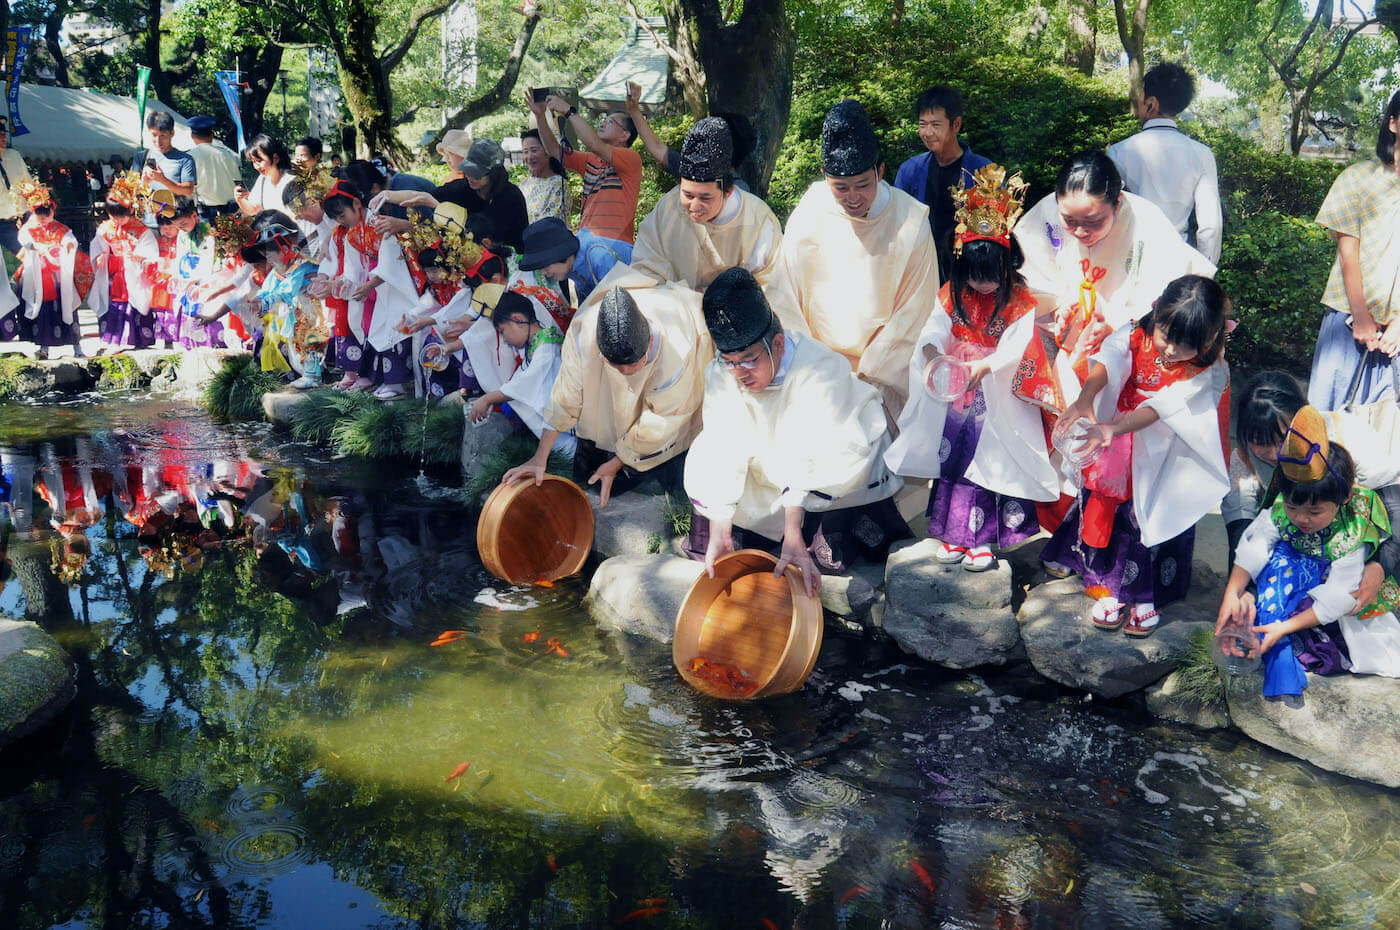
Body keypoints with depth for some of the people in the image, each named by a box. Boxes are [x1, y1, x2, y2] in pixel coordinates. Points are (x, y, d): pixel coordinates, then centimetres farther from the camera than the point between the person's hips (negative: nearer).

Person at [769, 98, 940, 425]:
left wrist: (869, 373, -8)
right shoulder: (808, 217, -5)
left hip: (884, 371, -1)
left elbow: (914, 311, -5)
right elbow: (785, 301, 0)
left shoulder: (910, 222, -9)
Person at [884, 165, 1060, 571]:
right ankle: (954, 533, 14)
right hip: (956, 393, 3)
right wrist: (930, 350, -34)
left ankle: (984, 538, 4)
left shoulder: (1020, 301, -8)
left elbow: (1017, 346, -19)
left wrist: (985, 366, -36)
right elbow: (936, 327, -10)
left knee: (992, 464, -5)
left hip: (998, 399, -3)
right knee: (953, 458, 3)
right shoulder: (952, 294, 2)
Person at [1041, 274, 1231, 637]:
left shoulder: (1209, 372, -20)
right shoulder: (1135, 337, -12)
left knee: (1156, 520, 1)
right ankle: (1109, 587, 24)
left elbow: (1158, 409, -32)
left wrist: (1113, 428, -46)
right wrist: (1084, 401, -52)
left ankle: (1146, 596, 21)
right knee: (1108, 509, 6)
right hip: (1118, 455, 3)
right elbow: (1107, 363, -32)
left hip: (1166, 461, -2)